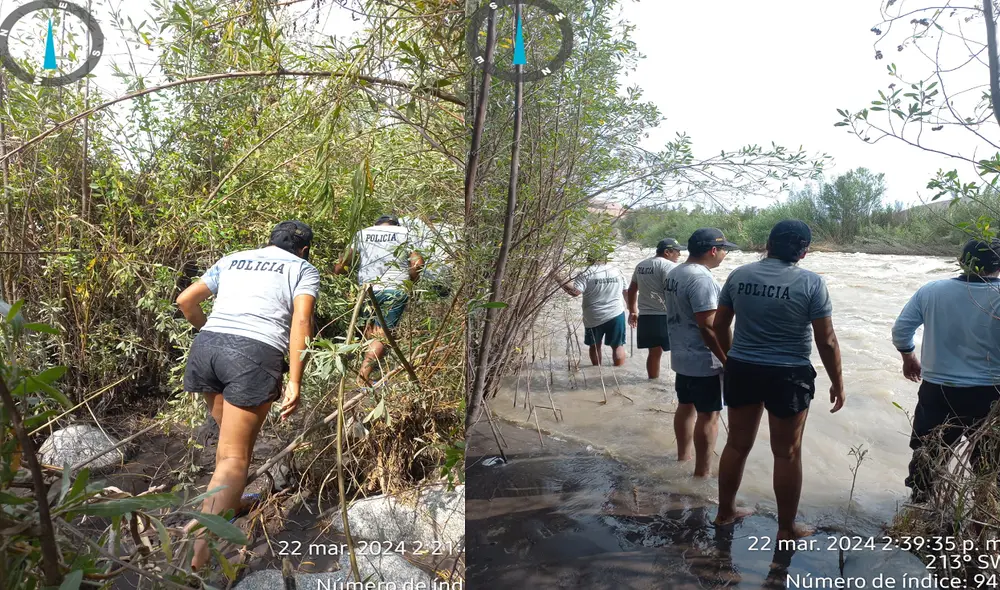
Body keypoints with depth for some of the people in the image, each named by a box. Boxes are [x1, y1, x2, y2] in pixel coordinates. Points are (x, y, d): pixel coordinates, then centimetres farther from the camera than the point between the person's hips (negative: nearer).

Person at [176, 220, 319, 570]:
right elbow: (301, 320, -3)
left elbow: (185, 300, 23)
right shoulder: (304, 269, 14)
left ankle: (230, 502, 43)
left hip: (206, 345, 5)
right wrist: (295, 382, -7)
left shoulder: (232, 260, 26)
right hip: (255, 353, -5)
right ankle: (202, 547, -14)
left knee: (230, 437, 26)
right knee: (235, 458, -2)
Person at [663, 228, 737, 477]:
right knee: (708, 415, 0)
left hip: (681, 356, 10)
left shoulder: (674, 273, 8)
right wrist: (727, 361, -20)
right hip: (704, 361, -9)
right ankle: (702, 473, 7)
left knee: (686, 406, 20)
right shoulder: (701, 279, -23)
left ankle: (683, 457, 34)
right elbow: (708, 327, -26)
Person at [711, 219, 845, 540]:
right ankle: (786, 528, 22)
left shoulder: (739, 275, 0)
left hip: (741, 370, 4)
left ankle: (725, 512, 30)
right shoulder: (811, 282, -11)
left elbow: (720, 325, 7)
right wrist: (837, 382, 3)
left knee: (737, 444, 16)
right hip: (788, 376, -4)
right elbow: (826, 341, -9)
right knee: (787, 453, 9)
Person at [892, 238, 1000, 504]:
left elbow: (901, 330, 0)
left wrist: (908, 358, 17)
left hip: (937, 391, 2)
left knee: (926, 452, 17)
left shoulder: (931, 290, -6)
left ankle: (919, 504, 28)